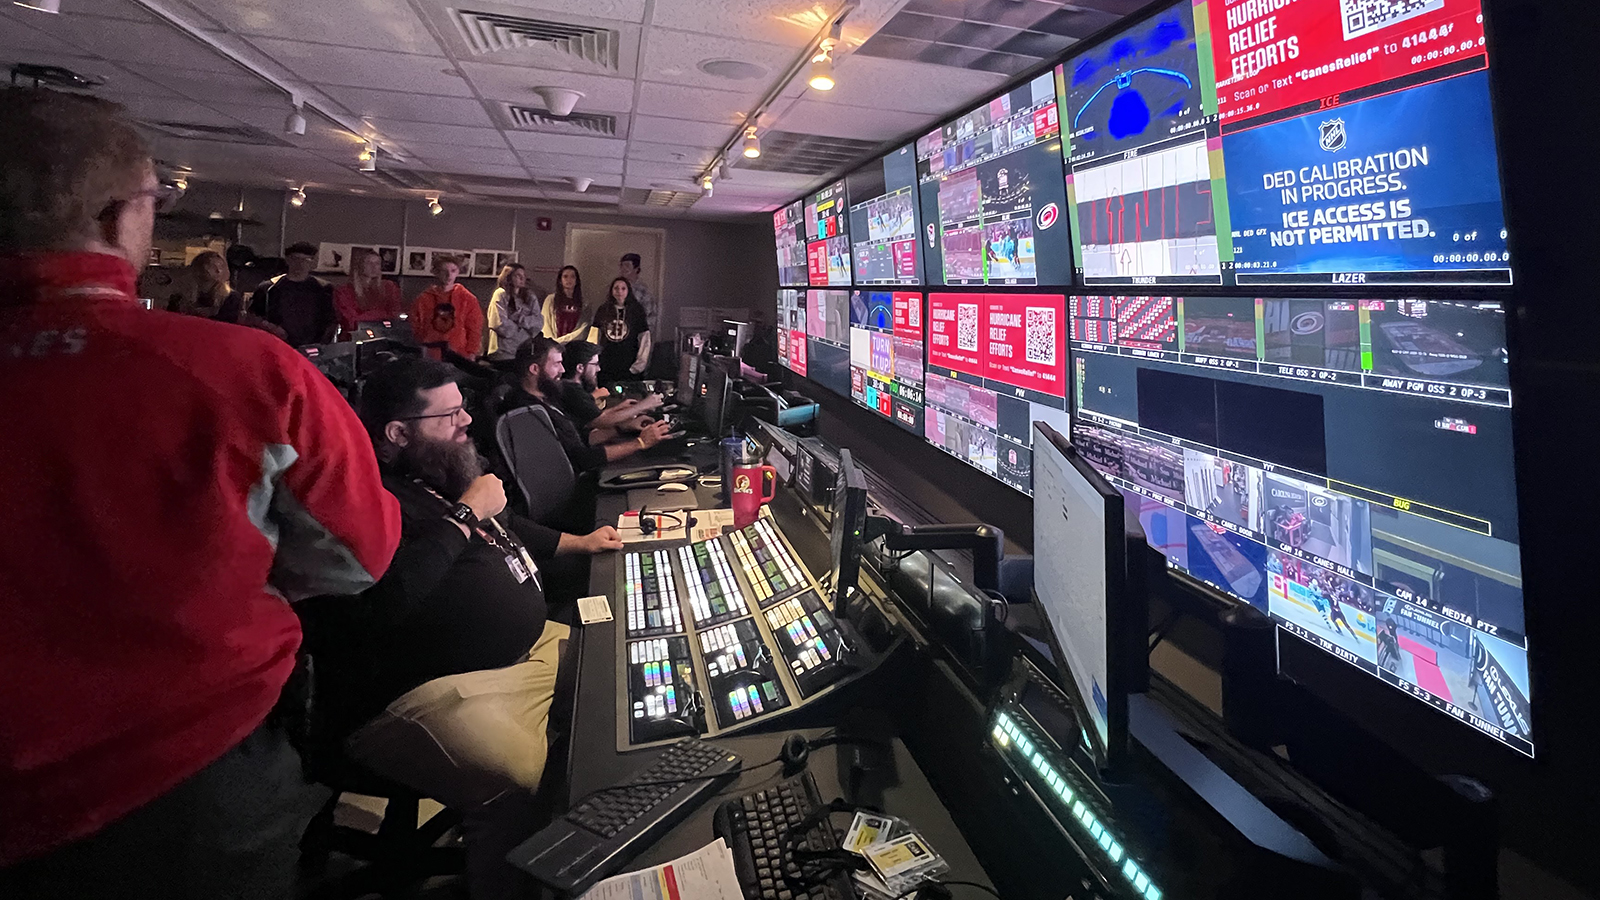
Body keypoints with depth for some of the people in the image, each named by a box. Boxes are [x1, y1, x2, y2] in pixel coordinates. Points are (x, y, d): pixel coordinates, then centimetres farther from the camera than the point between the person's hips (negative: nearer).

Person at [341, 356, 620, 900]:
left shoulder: (443, 469, 16)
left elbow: (504, 529, 34)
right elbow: (390, 594, -32)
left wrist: (578, 543, 32)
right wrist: (467, 513, -20)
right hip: (434, 688, -10)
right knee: (522, 785, -33)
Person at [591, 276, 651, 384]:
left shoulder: (637, 310, 3)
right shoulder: (603, 310, 9)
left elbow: (644, 338, 1)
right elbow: (595, 336, 12)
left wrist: (639, 364, -5)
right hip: (605, 366, 2)